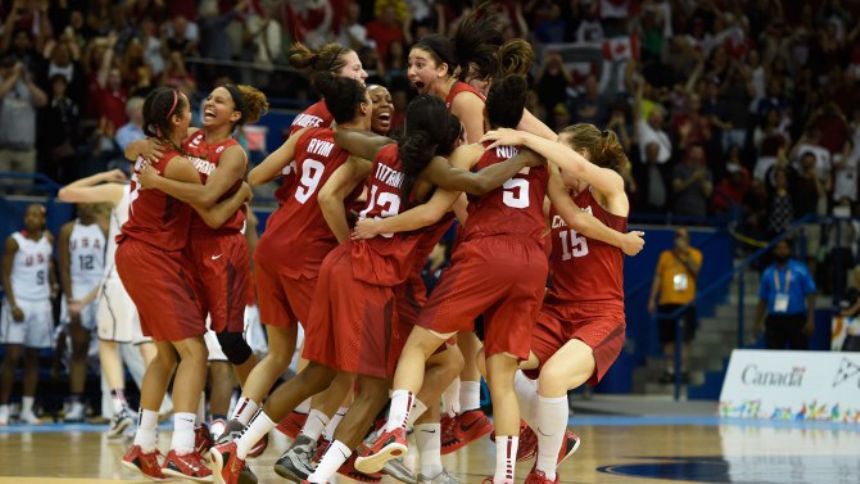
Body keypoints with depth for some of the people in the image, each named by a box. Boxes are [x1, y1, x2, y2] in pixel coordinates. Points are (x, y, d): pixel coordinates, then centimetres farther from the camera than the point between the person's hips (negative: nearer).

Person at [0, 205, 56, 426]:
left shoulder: (48, 239, 5)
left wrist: (52, 287, 12)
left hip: (41, 304, 5)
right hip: (19, 302, -5)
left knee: (33, 357, 6)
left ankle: (27, 409, 9)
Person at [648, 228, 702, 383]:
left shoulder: (694, 254, 7)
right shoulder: (666, 255, 13)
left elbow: (695, 269, -13)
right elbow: (658, 277, 12)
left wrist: (685, 252, -19)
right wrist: (652, 299, 6)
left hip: (686, 302, -2)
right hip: (667, 302, 2)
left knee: (686, 338, -4)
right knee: (667, 338, 0)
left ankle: (683, 370, 0)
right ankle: (669, 370, 6)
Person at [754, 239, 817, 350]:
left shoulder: (800, 270, 1)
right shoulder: (768, 273, 10)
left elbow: (810, 295, -1)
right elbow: (763, 300, 14)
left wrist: (810, 320, -9)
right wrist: (758, 323, 7)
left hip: (796, 320, -2)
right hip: (774, 320, 2)